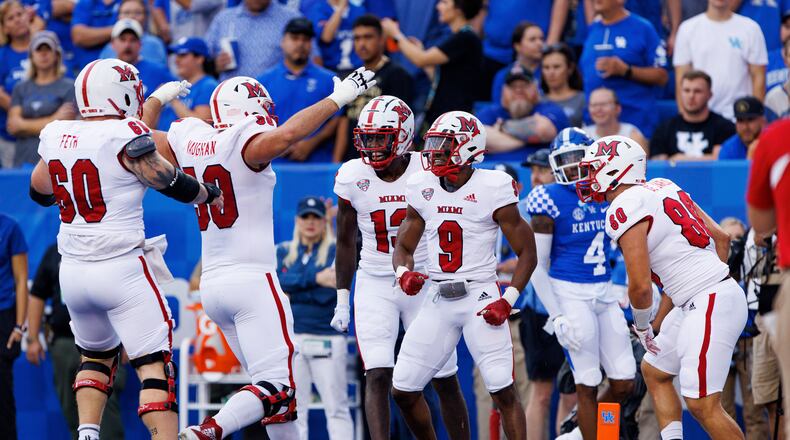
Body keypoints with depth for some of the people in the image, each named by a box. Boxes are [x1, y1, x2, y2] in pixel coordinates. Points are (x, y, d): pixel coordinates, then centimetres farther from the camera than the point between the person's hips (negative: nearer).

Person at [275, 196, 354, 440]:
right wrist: (315, 278, -14)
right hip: (290, 337, 3)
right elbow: (279, 281, -6)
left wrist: (292, 295, -8)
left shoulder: (336, 252, 4)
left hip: (327, 339, -3)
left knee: (336, 408, -5)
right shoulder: (283, 252, 14)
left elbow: (326, 294, -8)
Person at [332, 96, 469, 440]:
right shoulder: (352, 177, -6)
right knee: (378, 376, -15)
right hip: (374, 285, 0)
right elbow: (346, 242, 7)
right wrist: (342, 300, 7)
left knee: (445, 380, 5)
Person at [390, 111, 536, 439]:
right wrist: (404, 273, -8)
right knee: (403, 390, 3)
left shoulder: (492, 189, -9)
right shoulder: (422, 189, 4)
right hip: (437, 300, 5)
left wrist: (508, 301, -13)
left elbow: (527, 253, -3)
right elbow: (403, 247, 15)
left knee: (503, 390, -12)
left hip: (480, 299, -5)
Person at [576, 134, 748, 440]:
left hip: (708, 305, -10)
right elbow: (721, 238, 16)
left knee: (702, 404, -11)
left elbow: (641, 285, -16)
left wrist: (641, 326, 2)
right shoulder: (660, 188, 13)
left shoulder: (624, 210, -13)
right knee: (654, 371, 23)